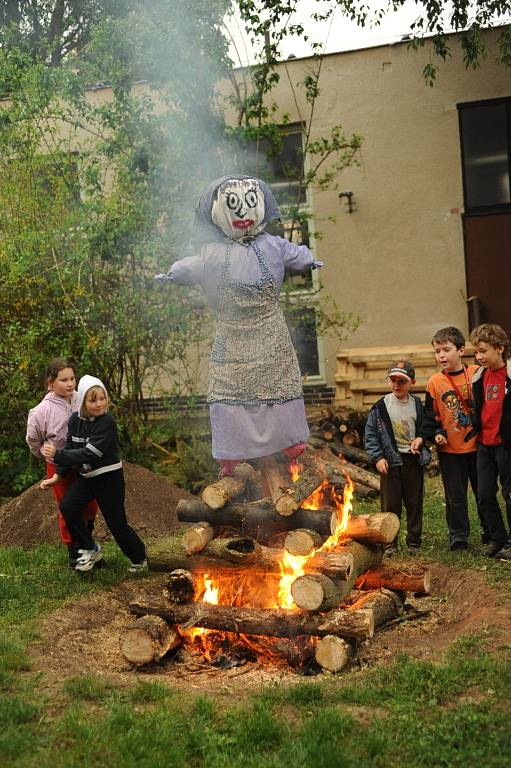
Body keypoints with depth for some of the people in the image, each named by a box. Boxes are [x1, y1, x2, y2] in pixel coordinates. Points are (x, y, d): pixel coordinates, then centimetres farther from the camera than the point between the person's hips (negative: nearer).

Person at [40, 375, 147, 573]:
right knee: (68, 506, -13)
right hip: (87, 475, 6)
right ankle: (90, 549, 5)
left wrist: (57, 455, -25)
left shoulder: (107, 422, -22)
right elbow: (70, 448, 6)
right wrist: (57, 475, 0)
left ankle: (139, 558, 22)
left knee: (116, 523, -2)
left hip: (109, 477, -6)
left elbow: (90, 453, -27)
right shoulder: (75, 420, -1)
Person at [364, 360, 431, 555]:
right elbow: (370, 434, -2)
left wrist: (421, 439, -8)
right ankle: (389, 543, 12)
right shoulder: (381, 406, -5)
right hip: (391, 460, -2)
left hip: (413, 459, 2)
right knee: (390, 504, 2)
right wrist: (378, 457, -10)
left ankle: (414, 541, 21)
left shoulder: (417, 405, 1)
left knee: (414, 503, 9)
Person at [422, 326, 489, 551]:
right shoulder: (435, 382, -3)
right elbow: (430, 414, 3)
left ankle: (490, 532, 29)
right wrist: (436, 434, -12)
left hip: (477, 445, 0)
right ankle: (458, 536, 19)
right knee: (455, 497, 6)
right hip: (450, 449, 0)